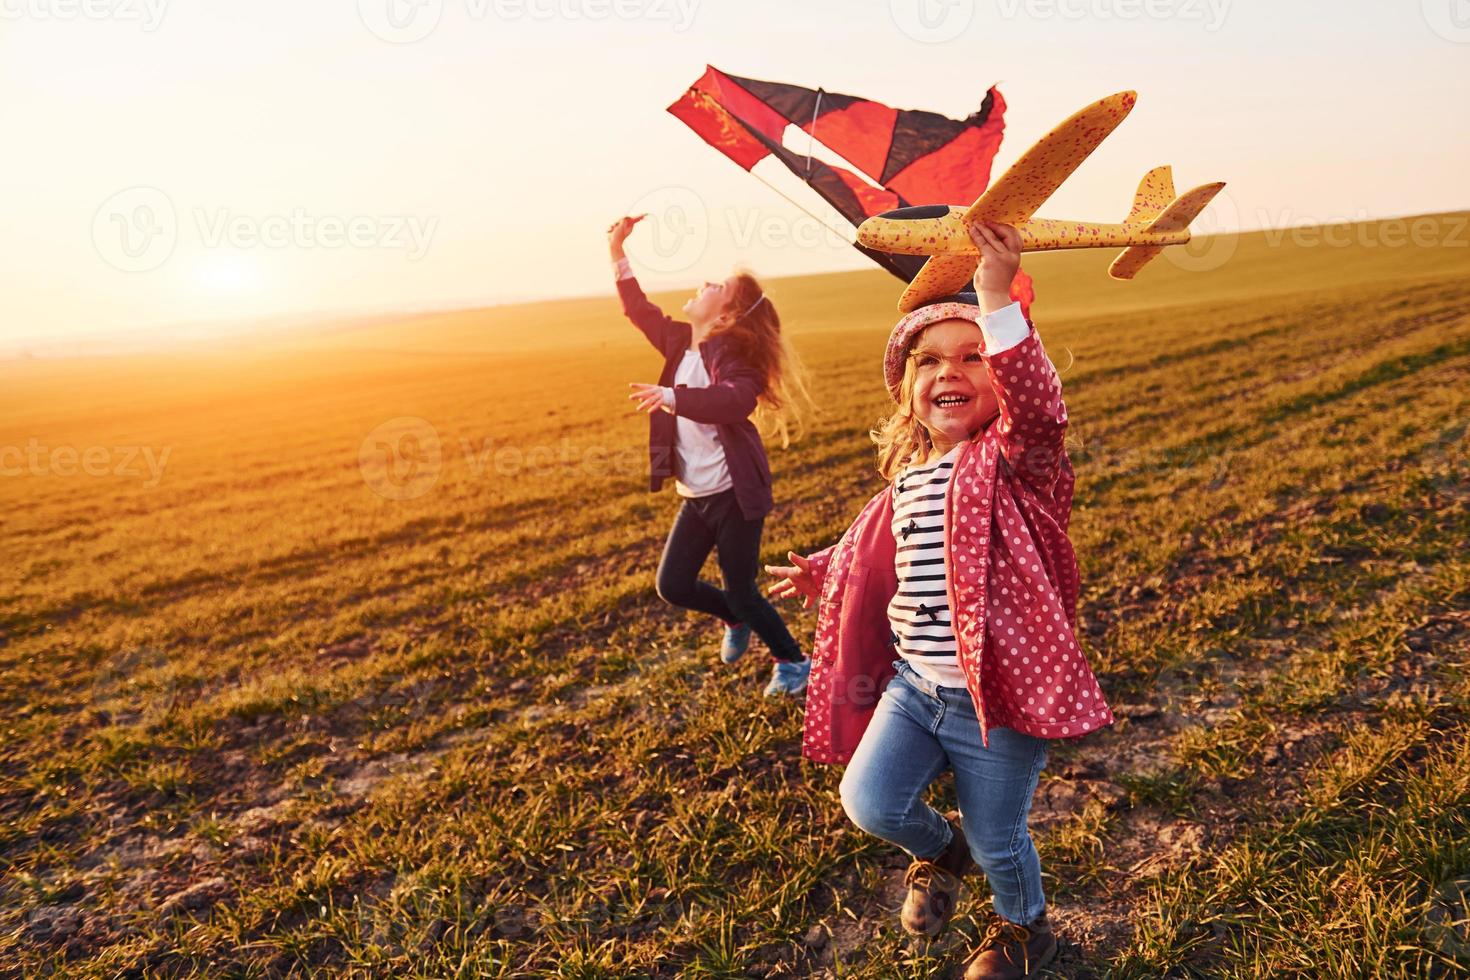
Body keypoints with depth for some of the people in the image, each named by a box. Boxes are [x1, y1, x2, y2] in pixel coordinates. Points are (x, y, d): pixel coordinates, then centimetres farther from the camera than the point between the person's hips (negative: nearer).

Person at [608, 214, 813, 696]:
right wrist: (618, 253, 9)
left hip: (732, 494, -7)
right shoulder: (680, 342, 6)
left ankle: (793, 661, 25)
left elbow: (737, 400, -36)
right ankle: (735, 619, 38)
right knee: (673, 586, 9)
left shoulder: (731, 354, -17)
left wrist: (672, 396, -44)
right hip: (694, 496, 8)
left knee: (742, 590, 2)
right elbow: (640, 310, 16)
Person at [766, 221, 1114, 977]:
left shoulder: (1013, 457, -13)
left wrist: (998, 301, -46)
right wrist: (818, 572, 36)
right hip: (912, 685, 6)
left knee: (996, 840, 10)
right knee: (868, 802, -2)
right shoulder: (907, 475, 6)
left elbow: (1035, 402, -37)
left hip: (995, 695, -5)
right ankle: (939, 852, 34)